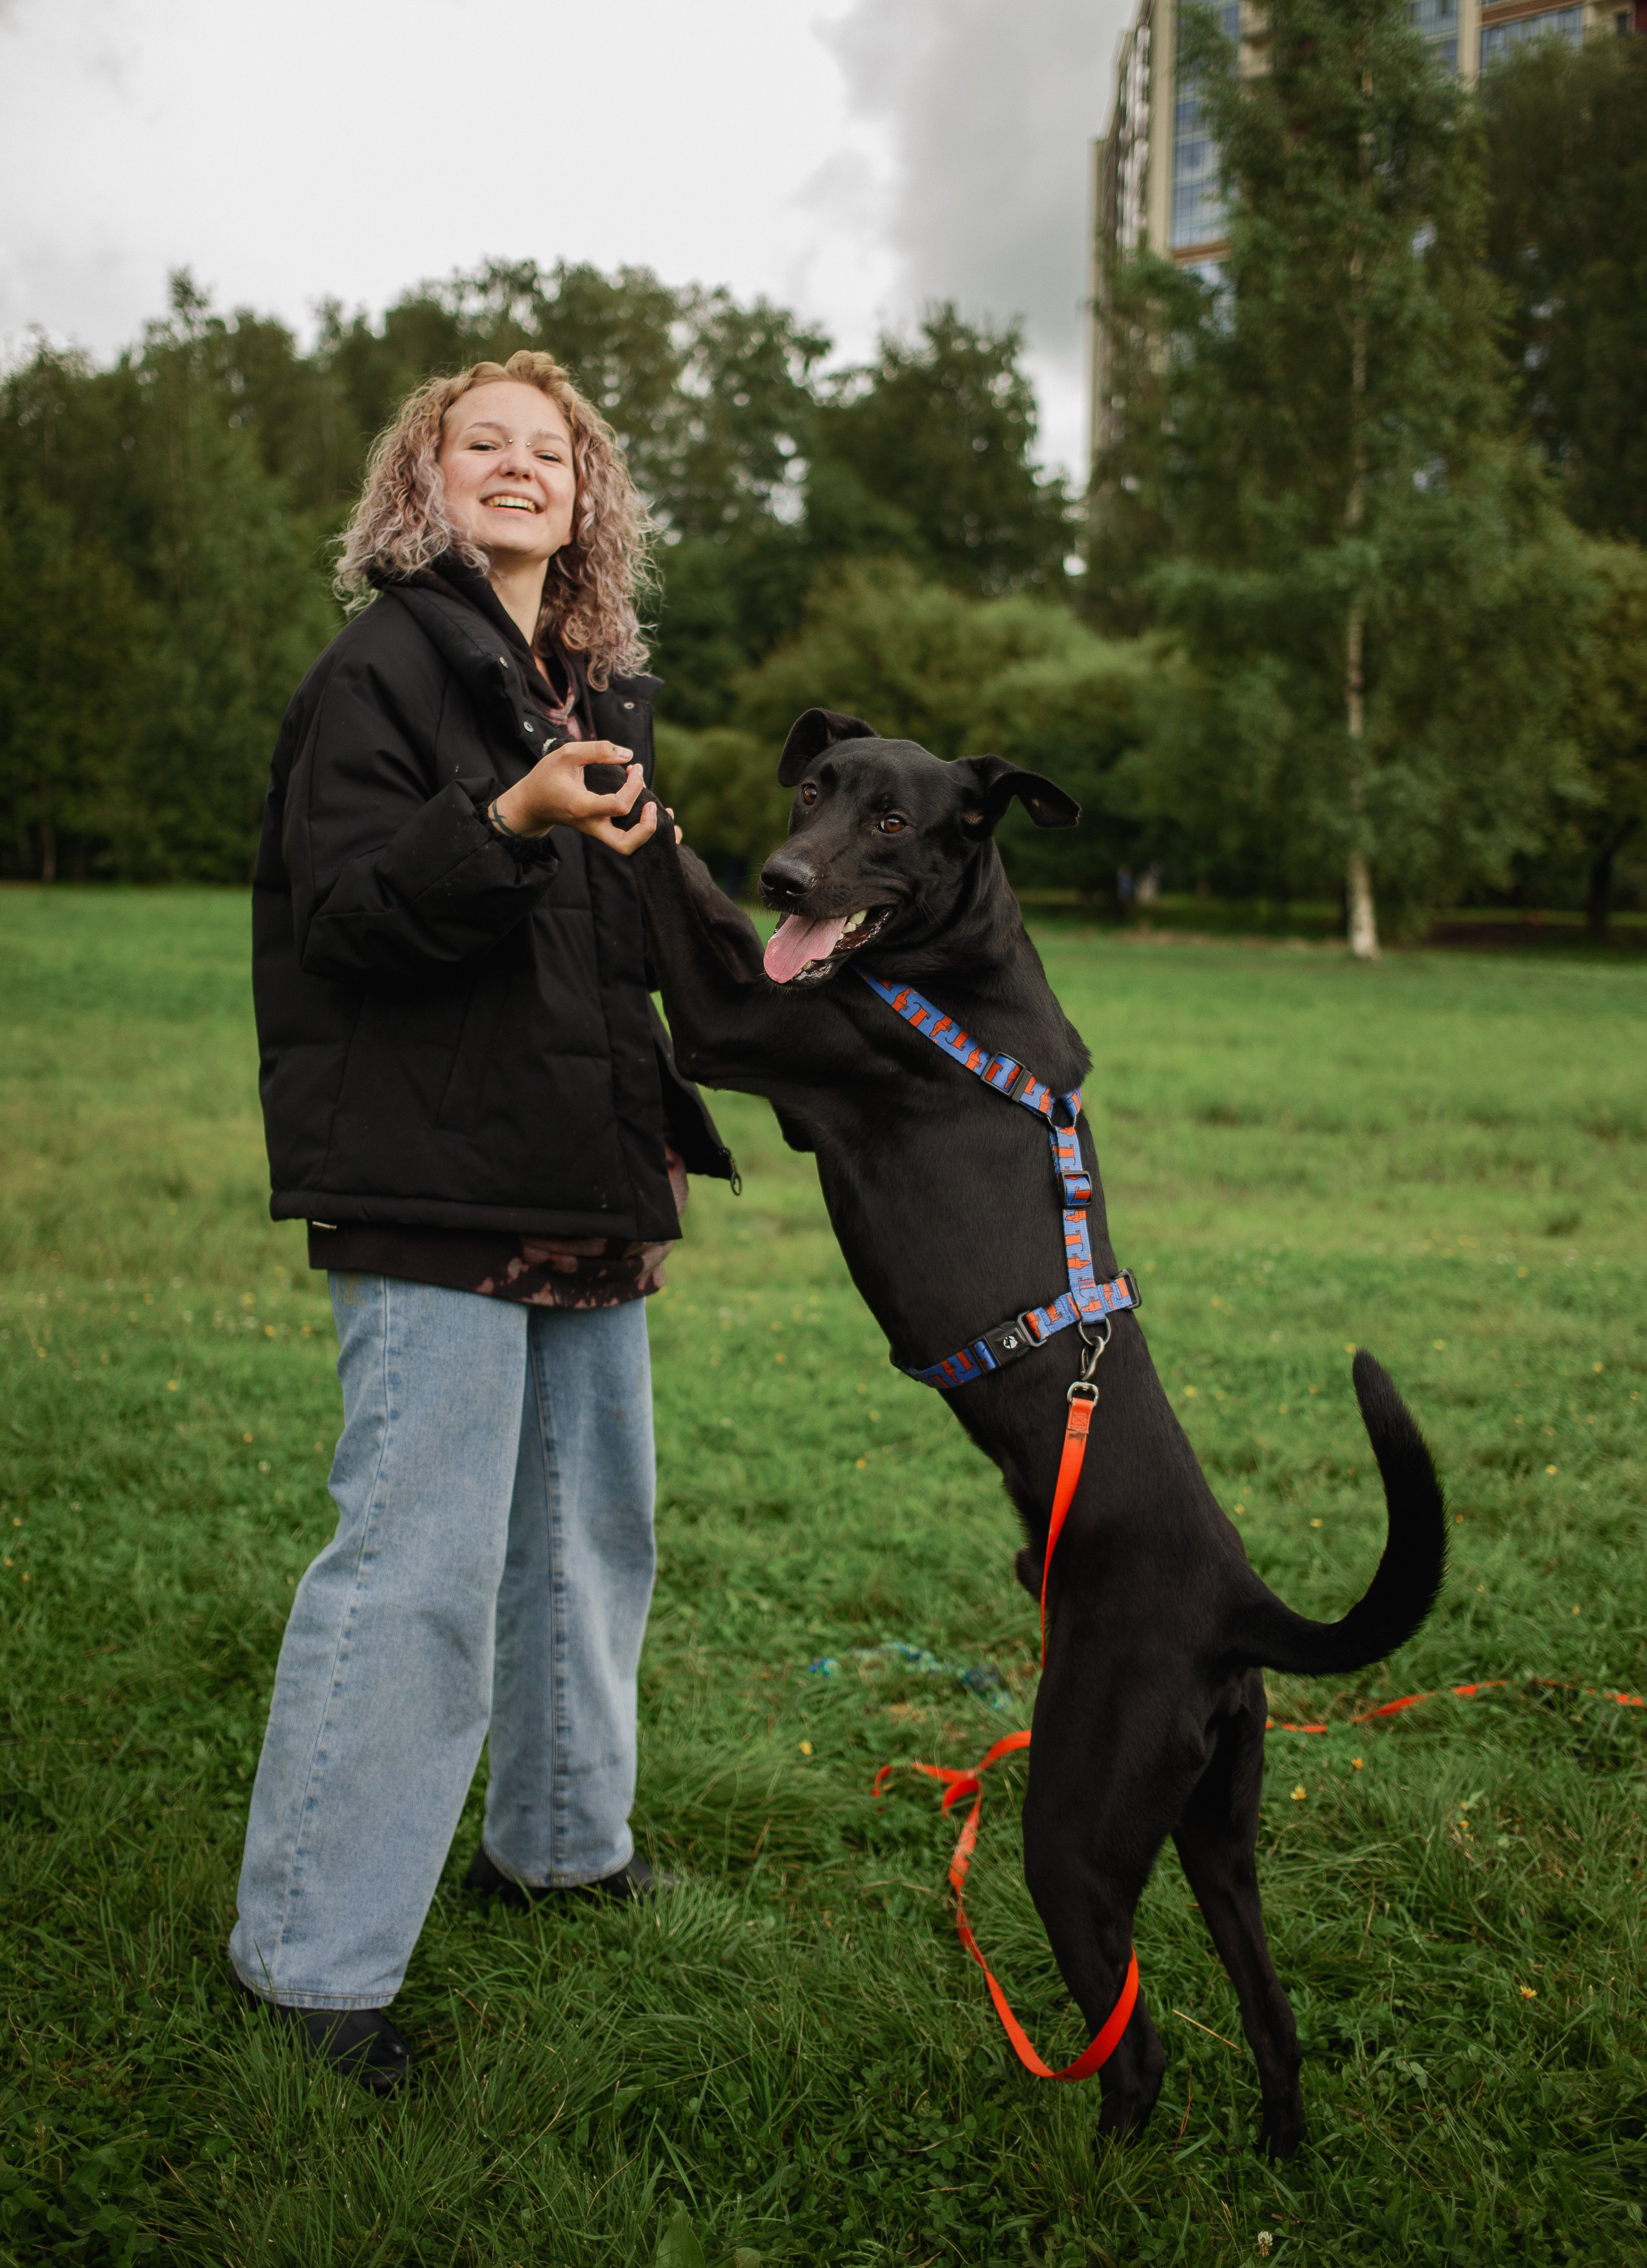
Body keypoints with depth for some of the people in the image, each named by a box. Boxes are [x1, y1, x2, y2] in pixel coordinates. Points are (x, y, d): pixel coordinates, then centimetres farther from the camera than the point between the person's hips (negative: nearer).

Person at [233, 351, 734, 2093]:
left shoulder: (603, 693, 17)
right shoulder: (382, 671, -6)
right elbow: (343, 916, -16)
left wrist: (662, 1135, 19)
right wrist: (509, 823, -31)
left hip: (586, 1193, 8)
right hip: (434, 1190, -8)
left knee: (593, 1524, 16)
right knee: (417, 1559, -9)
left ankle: (556, 1837, 35)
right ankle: (311, 1950, 4)